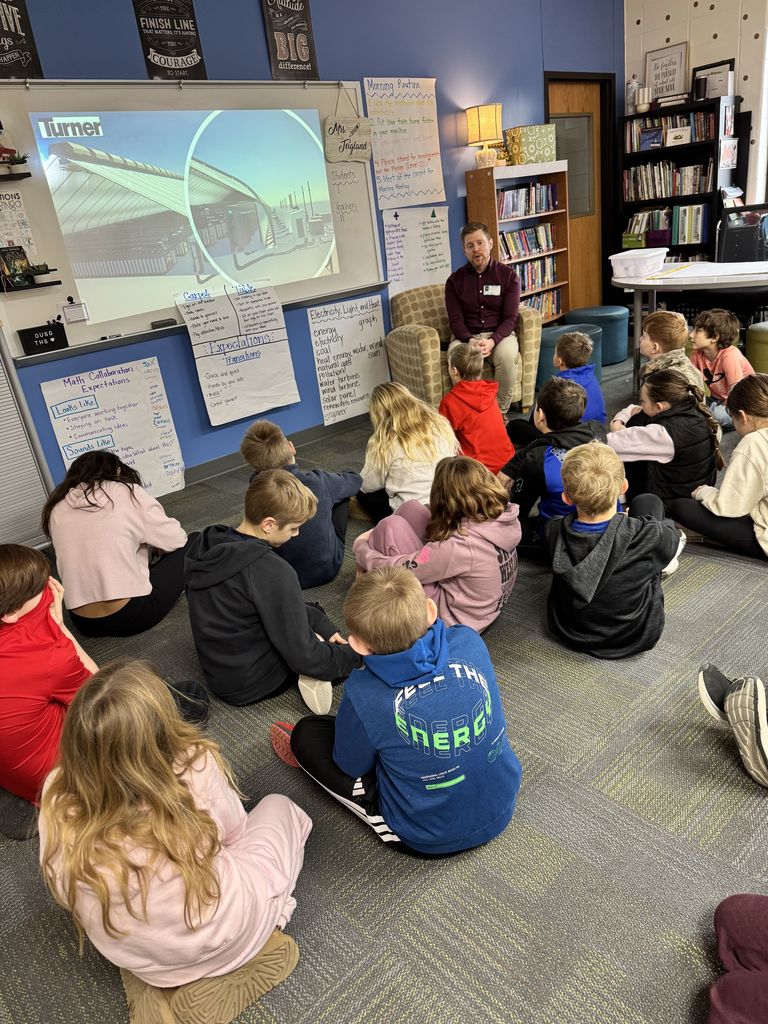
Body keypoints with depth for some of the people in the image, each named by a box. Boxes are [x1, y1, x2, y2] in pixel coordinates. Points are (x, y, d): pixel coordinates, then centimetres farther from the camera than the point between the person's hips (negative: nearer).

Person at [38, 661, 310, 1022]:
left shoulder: (57, 795, -23)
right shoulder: (196, 767, -32)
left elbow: (64, 893, -4)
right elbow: (233, 833, -12)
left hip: (136, 960, 4)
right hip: (219, 941, -4)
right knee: (278, 807, 17)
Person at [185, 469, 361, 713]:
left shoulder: (204, 547, -5)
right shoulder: (271, 572, -30)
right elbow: (303, 657, -23)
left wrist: (322, 623, 1)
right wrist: (354, 657, -7)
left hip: (216, 673, 8)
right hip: (250, 683, -8)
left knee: (312, 613, 23)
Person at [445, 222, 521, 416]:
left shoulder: (508, 275, 3)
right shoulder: (455, 280, 6)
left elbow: (510, 318, -4)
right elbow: (455, 320, 0)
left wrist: (492, 341, -23)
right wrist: (470, 340, -22)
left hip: (499, 334, 0)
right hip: (466, 336, 1)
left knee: (507, 354, -35)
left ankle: (501, 412, -18)